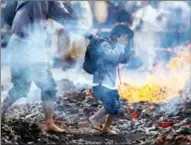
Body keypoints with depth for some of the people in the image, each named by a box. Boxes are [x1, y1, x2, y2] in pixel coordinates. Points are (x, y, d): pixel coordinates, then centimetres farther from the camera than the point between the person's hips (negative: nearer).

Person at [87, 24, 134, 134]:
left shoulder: (114, 47, 14)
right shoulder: (104, 45, -14)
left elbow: (124, 60, 16)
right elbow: (113, 57, -29)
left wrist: (127, 45, 6)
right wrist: (120, 44, -18)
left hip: (111, 85, 10)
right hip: (101, 84, -9)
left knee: (116, 108, 11)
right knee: (112, 106, -21)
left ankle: (106, 128, 28)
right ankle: (94, 118, 0)